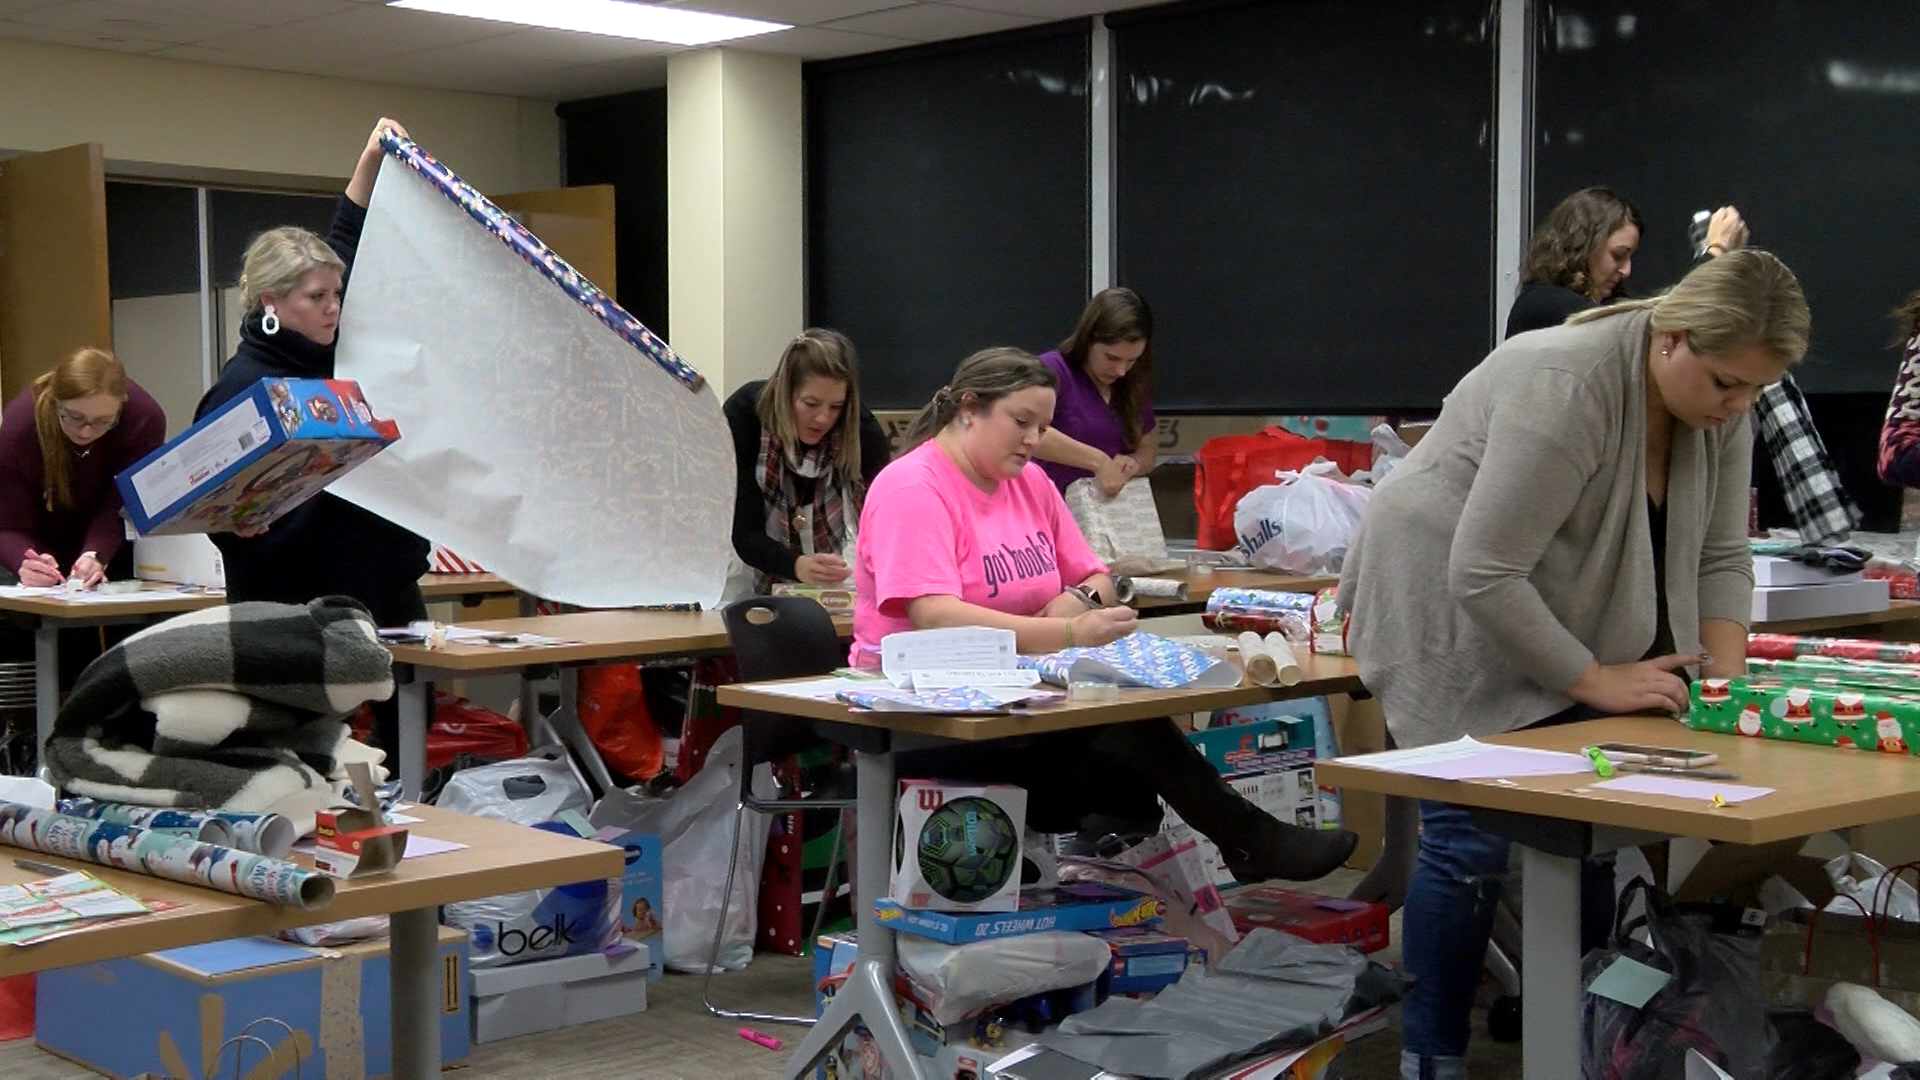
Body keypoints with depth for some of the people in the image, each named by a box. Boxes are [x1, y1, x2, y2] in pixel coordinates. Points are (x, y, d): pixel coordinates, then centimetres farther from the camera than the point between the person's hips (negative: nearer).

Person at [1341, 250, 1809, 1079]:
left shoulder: (1720, 405, -6)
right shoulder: (1565, 388, -31)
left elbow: (1719, 555, 2)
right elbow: (1483, 576, -31)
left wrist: (1725, 671, -13)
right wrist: (1594, 682, -25)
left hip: (1567, 619, 8)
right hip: (1453, 609, -7)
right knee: (1474, 838, -9)